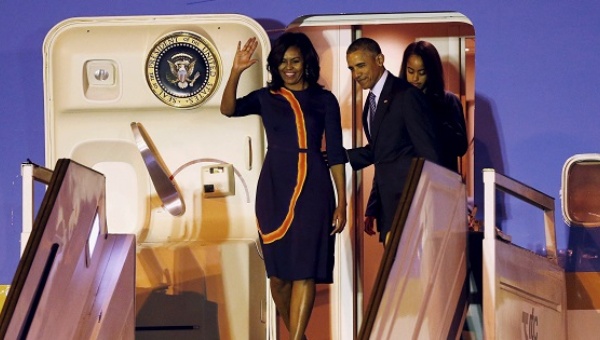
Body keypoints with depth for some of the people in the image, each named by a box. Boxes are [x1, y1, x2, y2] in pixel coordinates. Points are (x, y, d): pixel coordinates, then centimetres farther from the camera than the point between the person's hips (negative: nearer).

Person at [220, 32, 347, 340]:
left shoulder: (324, 100, 4)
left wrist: (342, 202, -1)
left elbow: (336, 153, 3)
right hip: (274, 188, 2)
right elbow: (228, 109, -9)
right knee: (278, 273, 5)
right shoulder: (266, 98, 8)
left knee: (304, 271, -9)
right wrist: (236, 72, -23)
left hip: (312, 189, -2)